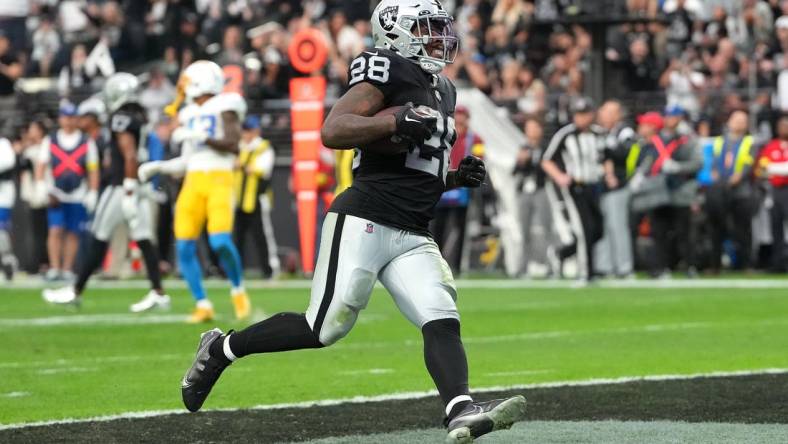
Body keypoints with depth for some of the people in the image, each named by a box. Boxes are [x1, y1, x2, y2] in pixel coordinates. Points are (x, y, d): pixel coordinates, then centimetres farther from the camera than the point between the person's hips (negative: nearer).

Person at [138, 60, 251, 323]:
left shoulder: (225, 107, 0)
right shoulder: (190, 114, 19)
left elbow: (233, 145, -11)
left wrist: (201, 137, -19)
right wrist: (158, 167, 14)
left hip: (219, 180, -7)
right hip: (193, 183, 7)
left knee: (221, 242, -21)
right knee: (184, 247, -4)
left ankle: (238, 291, 4)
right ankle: (203, 305, 5)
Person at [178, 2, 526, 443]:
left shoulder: (442, 91, 21)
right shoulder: (390, 72, -6)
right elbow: (332, 131, -17)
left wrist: (454, 178, 13)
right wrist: (396, 120, -25)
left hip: (412, 237, 8)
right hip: (364, 222, -8)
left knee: (443, 321, -13)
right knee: (326, 328, -3)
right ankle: (222, 348, 16)